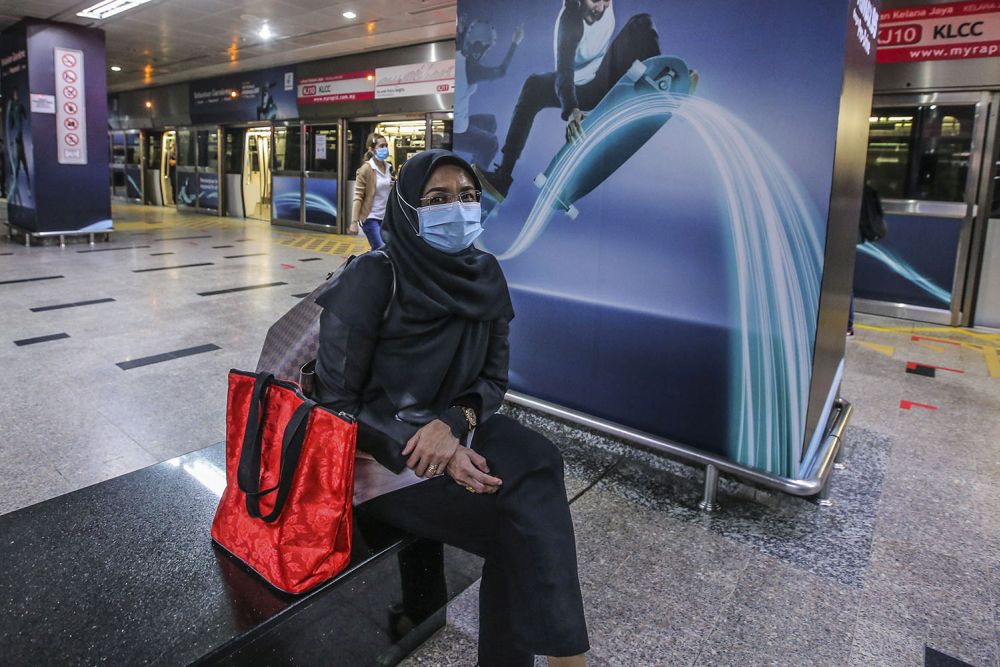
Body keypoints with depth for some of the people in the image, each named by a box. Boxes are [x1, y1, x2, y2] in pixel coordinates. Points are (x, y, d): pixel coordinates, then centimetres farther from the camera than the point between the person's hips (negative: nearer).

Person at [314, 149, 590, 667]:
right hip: (377, 449, -5)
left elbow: (493, 378, 2)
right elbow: (336, 400, -15)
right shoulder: (371, 278, -17)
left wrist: (453, 423, -19)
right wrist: (421, 448, -25)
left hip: (451, 430, 5)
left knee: (537, 463, -22)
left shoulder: (485, 274, -2)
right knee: (523, 513, -21)